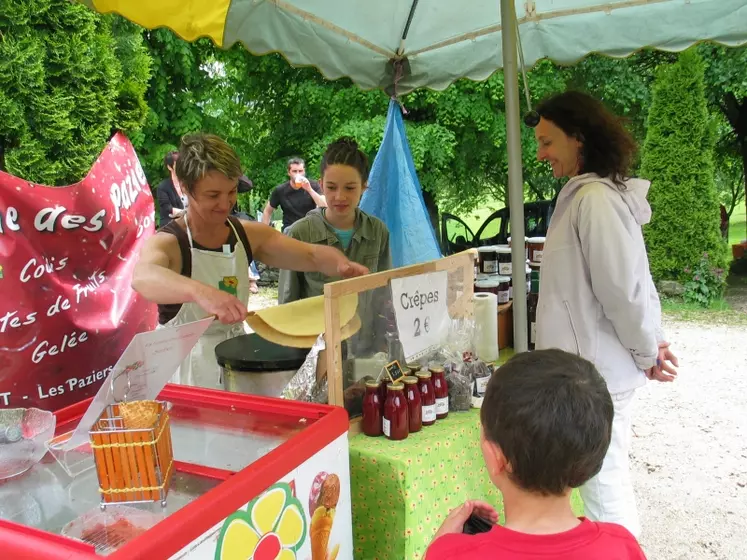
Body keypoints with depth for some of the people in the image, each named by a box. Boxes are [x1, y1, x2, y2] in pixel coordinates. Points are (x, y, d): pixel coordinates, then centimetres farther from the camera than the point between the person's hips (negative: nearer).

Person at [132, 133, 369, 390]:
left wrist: (341, 264, -21)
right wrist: (201, 292, -55)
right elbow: (142, 277, -35)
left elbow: (313, 255, 2)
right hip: (184, 372, -4)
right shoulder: (167, 243, -13)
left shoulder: (249, 234, 2)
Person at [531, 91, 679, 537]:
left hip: (596, 370, -10)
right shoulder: (586, 194, 13)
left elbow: (623, 287, -21)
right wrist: (652, 342, 11)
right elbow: (627, 283, 15)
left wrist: (646, 351, -8)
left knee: (604, 488, 3)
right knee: (609, 481, 20)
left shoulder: (594, 198, -19)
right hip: (597, 364, 10)